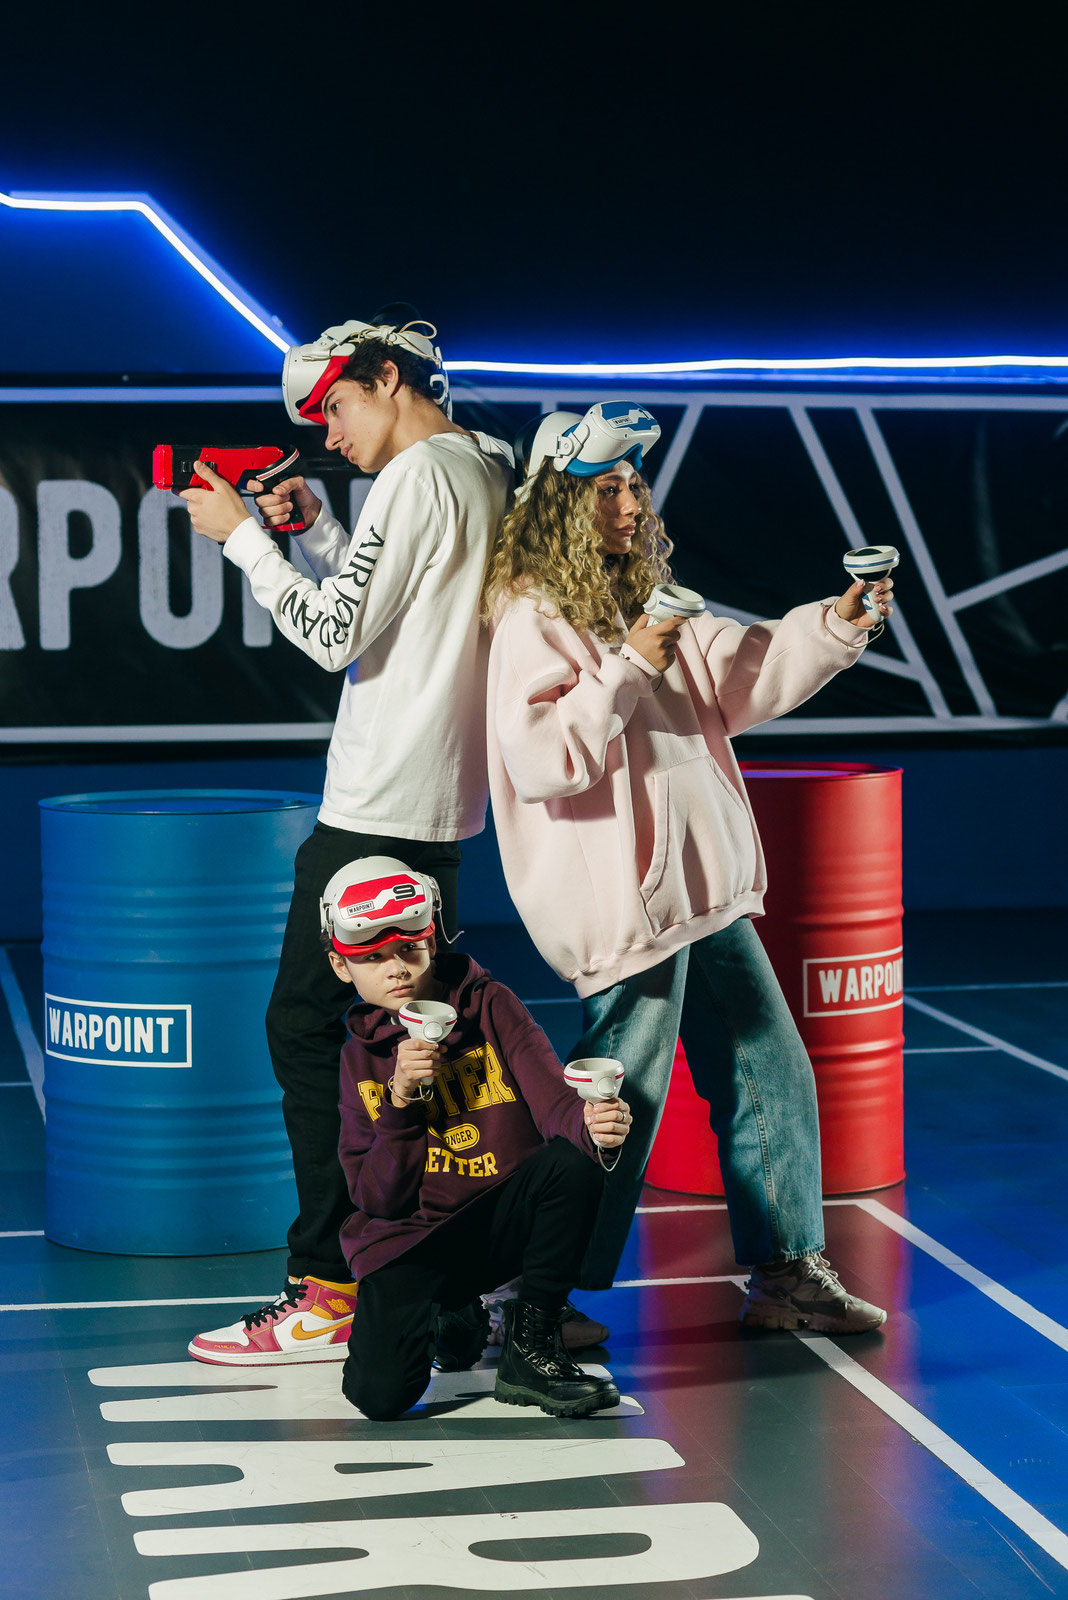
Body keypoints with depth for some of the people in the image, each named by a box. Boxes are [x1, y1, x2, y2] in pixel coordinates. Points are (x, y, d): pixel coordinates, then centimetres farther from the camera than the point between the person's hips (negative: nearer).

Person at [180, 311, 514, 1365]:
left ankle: (326, 1295, -9)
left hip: (380, 811, -10)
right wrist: (313, 531, 14)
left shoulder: (417, 477, -12)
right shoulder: (489, 475, 16)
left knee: (305, 1022, -7)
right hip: (446, 805, 10)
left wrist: (243, 535, -8)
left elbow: (335, 636, -16)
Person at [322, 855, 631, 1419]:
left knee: (575, 1161, -32)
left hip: (507, 1218, 0)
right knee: (379, 1393, -24)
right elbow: (376, 1199, -3)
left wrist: (589, 1121, -40)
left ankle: (531, 1342, -12)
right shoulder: (361, 1058, 4)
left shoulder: (489, 1006, 0)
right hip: (413, 1240, 0)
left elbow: (551, 1098, -15)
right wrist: (400, 1100, -18)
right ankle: (447, 1321, 14)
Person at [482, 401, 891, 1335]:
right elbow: (538, 761, -22)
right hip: (624, 901, -9)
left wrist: (836, 624, -2)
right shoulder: (533, 618, -11)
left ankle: (786, 1272, 22)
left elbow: (748, 675, 12)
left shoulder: (647, 601, 15)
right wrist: (627, 670, -20)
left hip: (707, 893, 9)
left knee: (772, 1074, 12)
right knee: (619, 1104, -5)